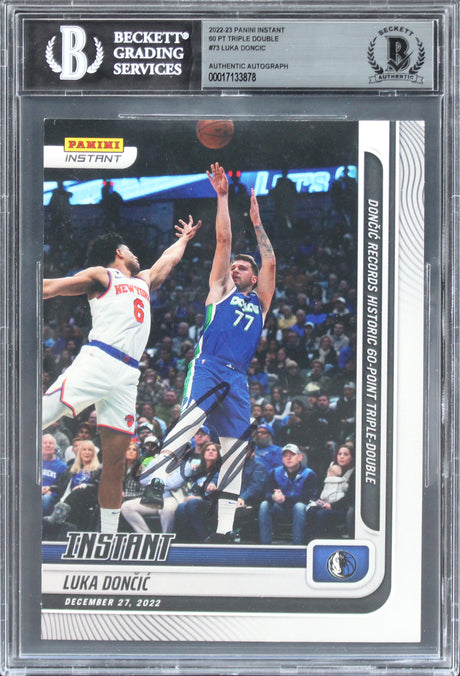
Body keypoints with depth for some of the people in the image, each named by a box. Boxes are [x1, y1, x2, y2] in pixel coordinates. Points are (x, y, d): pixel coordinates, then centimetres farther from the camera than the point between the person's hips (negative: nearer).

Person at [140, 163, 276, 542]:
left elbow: (270, 262, 19)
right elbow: (223, 239, 13)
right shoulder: (221, 289, 18)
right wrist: (223, 196, 11)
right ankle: (157, 477, -40)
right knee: (194, 415, -34)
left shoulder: (260, 301, 25)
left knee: (237, 449, -2)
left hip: (238, 378, 4)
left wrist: (256, 221, 26)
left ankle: (224, 530, 1)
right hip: (208, 366, -4)